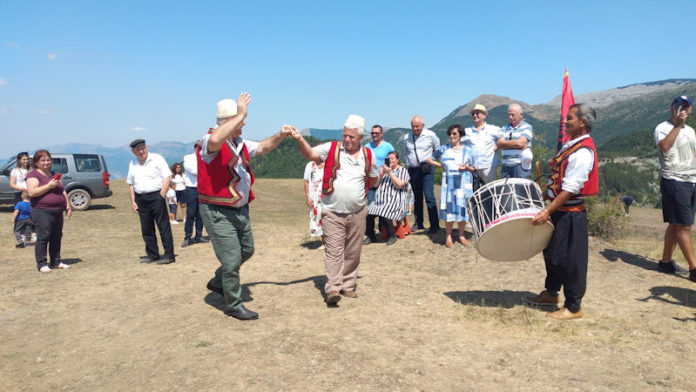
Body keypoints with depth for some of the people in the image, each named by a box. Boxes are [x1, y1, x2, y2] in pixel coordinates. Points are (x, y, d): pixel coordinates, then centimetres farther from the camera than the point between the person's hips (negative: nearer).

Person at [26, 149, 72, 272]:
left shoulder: (54, 175, 20)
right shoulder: (33, 175, -2)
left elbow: (63, 191, 23)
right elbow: (32, 192, -16)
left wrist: (68, 207, 16)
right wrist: (48, 186, -19)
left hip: (57, 211, 7)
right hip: (42, 212, -7)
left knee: (56, 238, 9)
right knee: (43, 238, -7)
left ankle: (56, 262, 18)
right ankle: (41, 264, 0)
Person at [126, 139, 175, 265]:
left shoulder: (157, 159, -2)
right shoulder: (133, 164, 15)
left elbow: (167, 177, -7)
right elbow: (130, 184, 19)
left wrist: (161, 196, -14)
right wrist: (133, 201, 10)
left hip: (156, 196, -6)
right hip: (141, 199, 6)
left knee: (163, 226, -6)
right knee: (146, 229, 9)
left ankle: (169, 255, -3)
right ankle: (152, 254, 19)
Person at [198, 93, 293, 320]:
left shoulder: (239, 142, 10)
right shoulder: (209, 141, -18)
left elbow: (261, 148, 25)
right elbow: (216, 140, -43)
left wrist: (280, 136, 8)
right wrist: (240, 114, -35)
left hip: (240, 209, 9)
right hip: (218, 213, -9)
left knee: (246, 251, 22)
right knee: (232, 260, -2)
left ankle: (218, 282, 44)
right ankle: (233, 305, 17)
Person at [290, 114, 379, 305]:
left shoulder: (368, 155, 7)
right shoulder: (331, 149, 0)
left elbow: (374, 179, 20)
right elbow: (311, 154, -11)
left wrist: (361, 189, 5)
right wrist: (300, 140, -28)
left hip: (357, 213, 3)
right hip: (333, 212, -3)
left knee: (353, 251, 11)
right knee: (333, 250, -8)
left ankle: (348, 285, 24)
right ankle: (332, 288, -7)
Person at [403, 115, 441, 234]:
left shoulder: (430, 135, -1)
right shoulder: (406, 137, 8)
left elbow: (438, 150, 11)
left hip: (427, 169, -4)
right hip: (413, 170, 4)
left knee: (429, 197, -11)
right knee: (417, 197, 10)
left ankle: (434, 225, -7)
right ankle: (418, 223, 19)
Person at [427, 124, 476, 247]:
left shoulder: (467, 150, 8)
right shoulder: (444, 149, 7)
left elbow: (474, 168, 11)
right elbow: (429, 159, 15)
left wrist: (467, 167, -10)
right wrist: (440, 165, 2)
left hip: (464, 184, 1)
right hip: (448, 184, 0)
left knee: (463, 208, 2)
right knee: (449, 209, -4)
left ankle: (461, 235, 17)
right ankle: (448, 236, 7)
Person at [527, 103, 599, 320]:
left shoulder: (583, 152, -20)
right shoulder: (570, 145, 11)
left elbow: (570, 189, -24)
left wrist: (547, 211, -26)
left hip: (570, 213, -10)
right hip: (558, 210, 10)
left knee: (568, 259, 0)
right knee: (551, 253, 21)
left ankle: (573, 307, 15)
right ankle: (551, 293, 39)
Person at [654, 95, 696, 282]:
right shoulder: (662, 128, -7)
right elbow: (664, 147, -28)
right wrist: (677, 125, -25)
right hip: (674, 181, -8)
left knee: (676, 225, 9)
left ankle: (666, 262, 16)